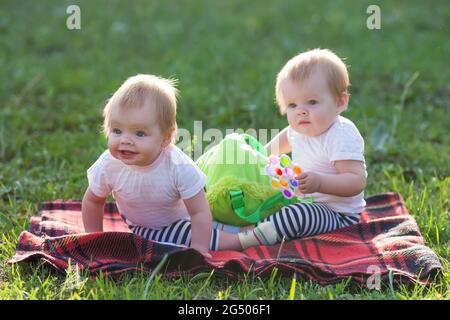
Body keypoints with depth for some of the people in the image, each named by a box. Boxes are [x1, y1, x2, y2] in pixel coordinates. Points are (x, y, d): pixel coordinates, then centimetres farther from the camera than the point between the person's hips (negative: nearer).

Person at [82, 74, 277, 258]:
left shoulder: (179, 166, -34)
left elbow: (199, 212, -28)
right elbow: (93, 201, -7)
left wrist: (198, 248, -33)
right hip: (142, 226, 0)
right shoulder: (109, 165, -27)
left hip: (178, 218, 0)